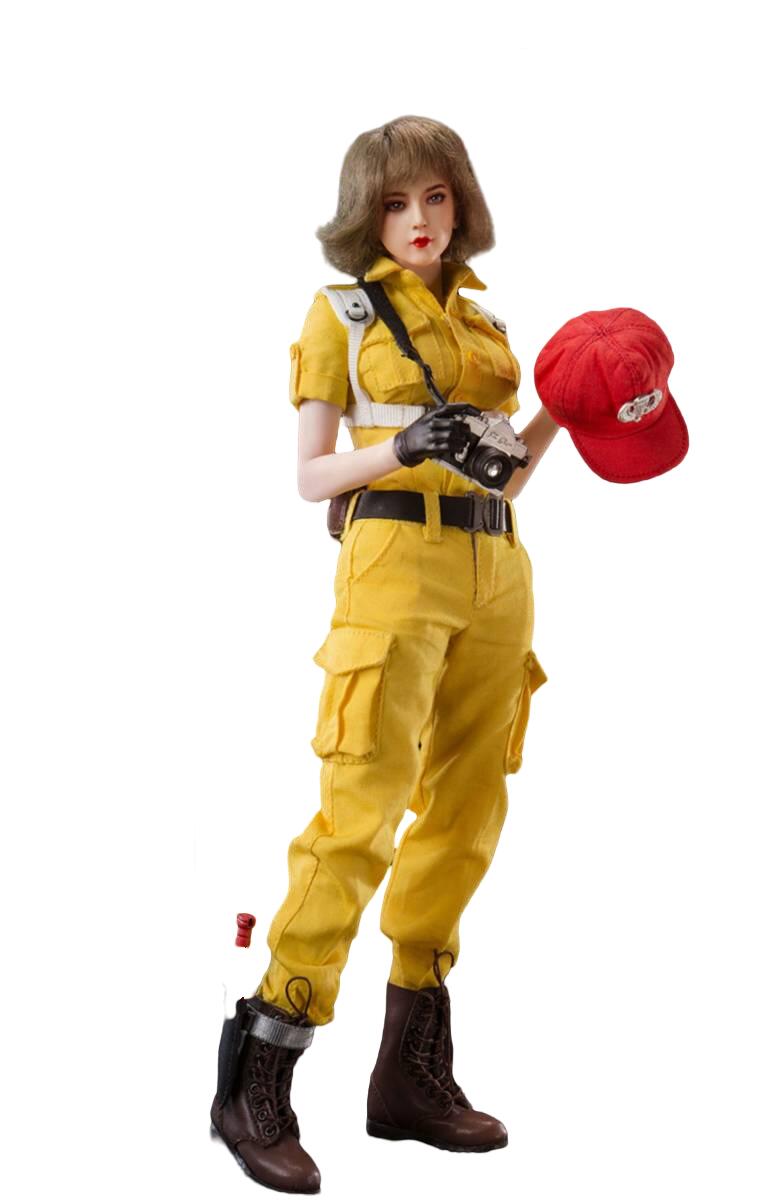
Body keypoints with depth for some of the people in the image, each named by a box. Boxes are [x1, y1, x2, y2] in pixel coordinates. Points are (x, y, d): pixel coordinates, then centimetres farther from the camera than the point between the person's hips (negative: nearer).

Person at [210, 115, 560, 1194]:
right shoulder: (342, 311, 5)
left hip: (496, 569, 7)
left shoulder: (483, 319, 20)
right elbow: (310, 477, 0)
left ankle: (413, 1074, 14)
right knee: (364, 808, -15)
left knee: (466, 814, 6)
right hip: (397, 558, -6)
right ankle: (257, 1083, -10)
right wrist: (399, 449, -17)